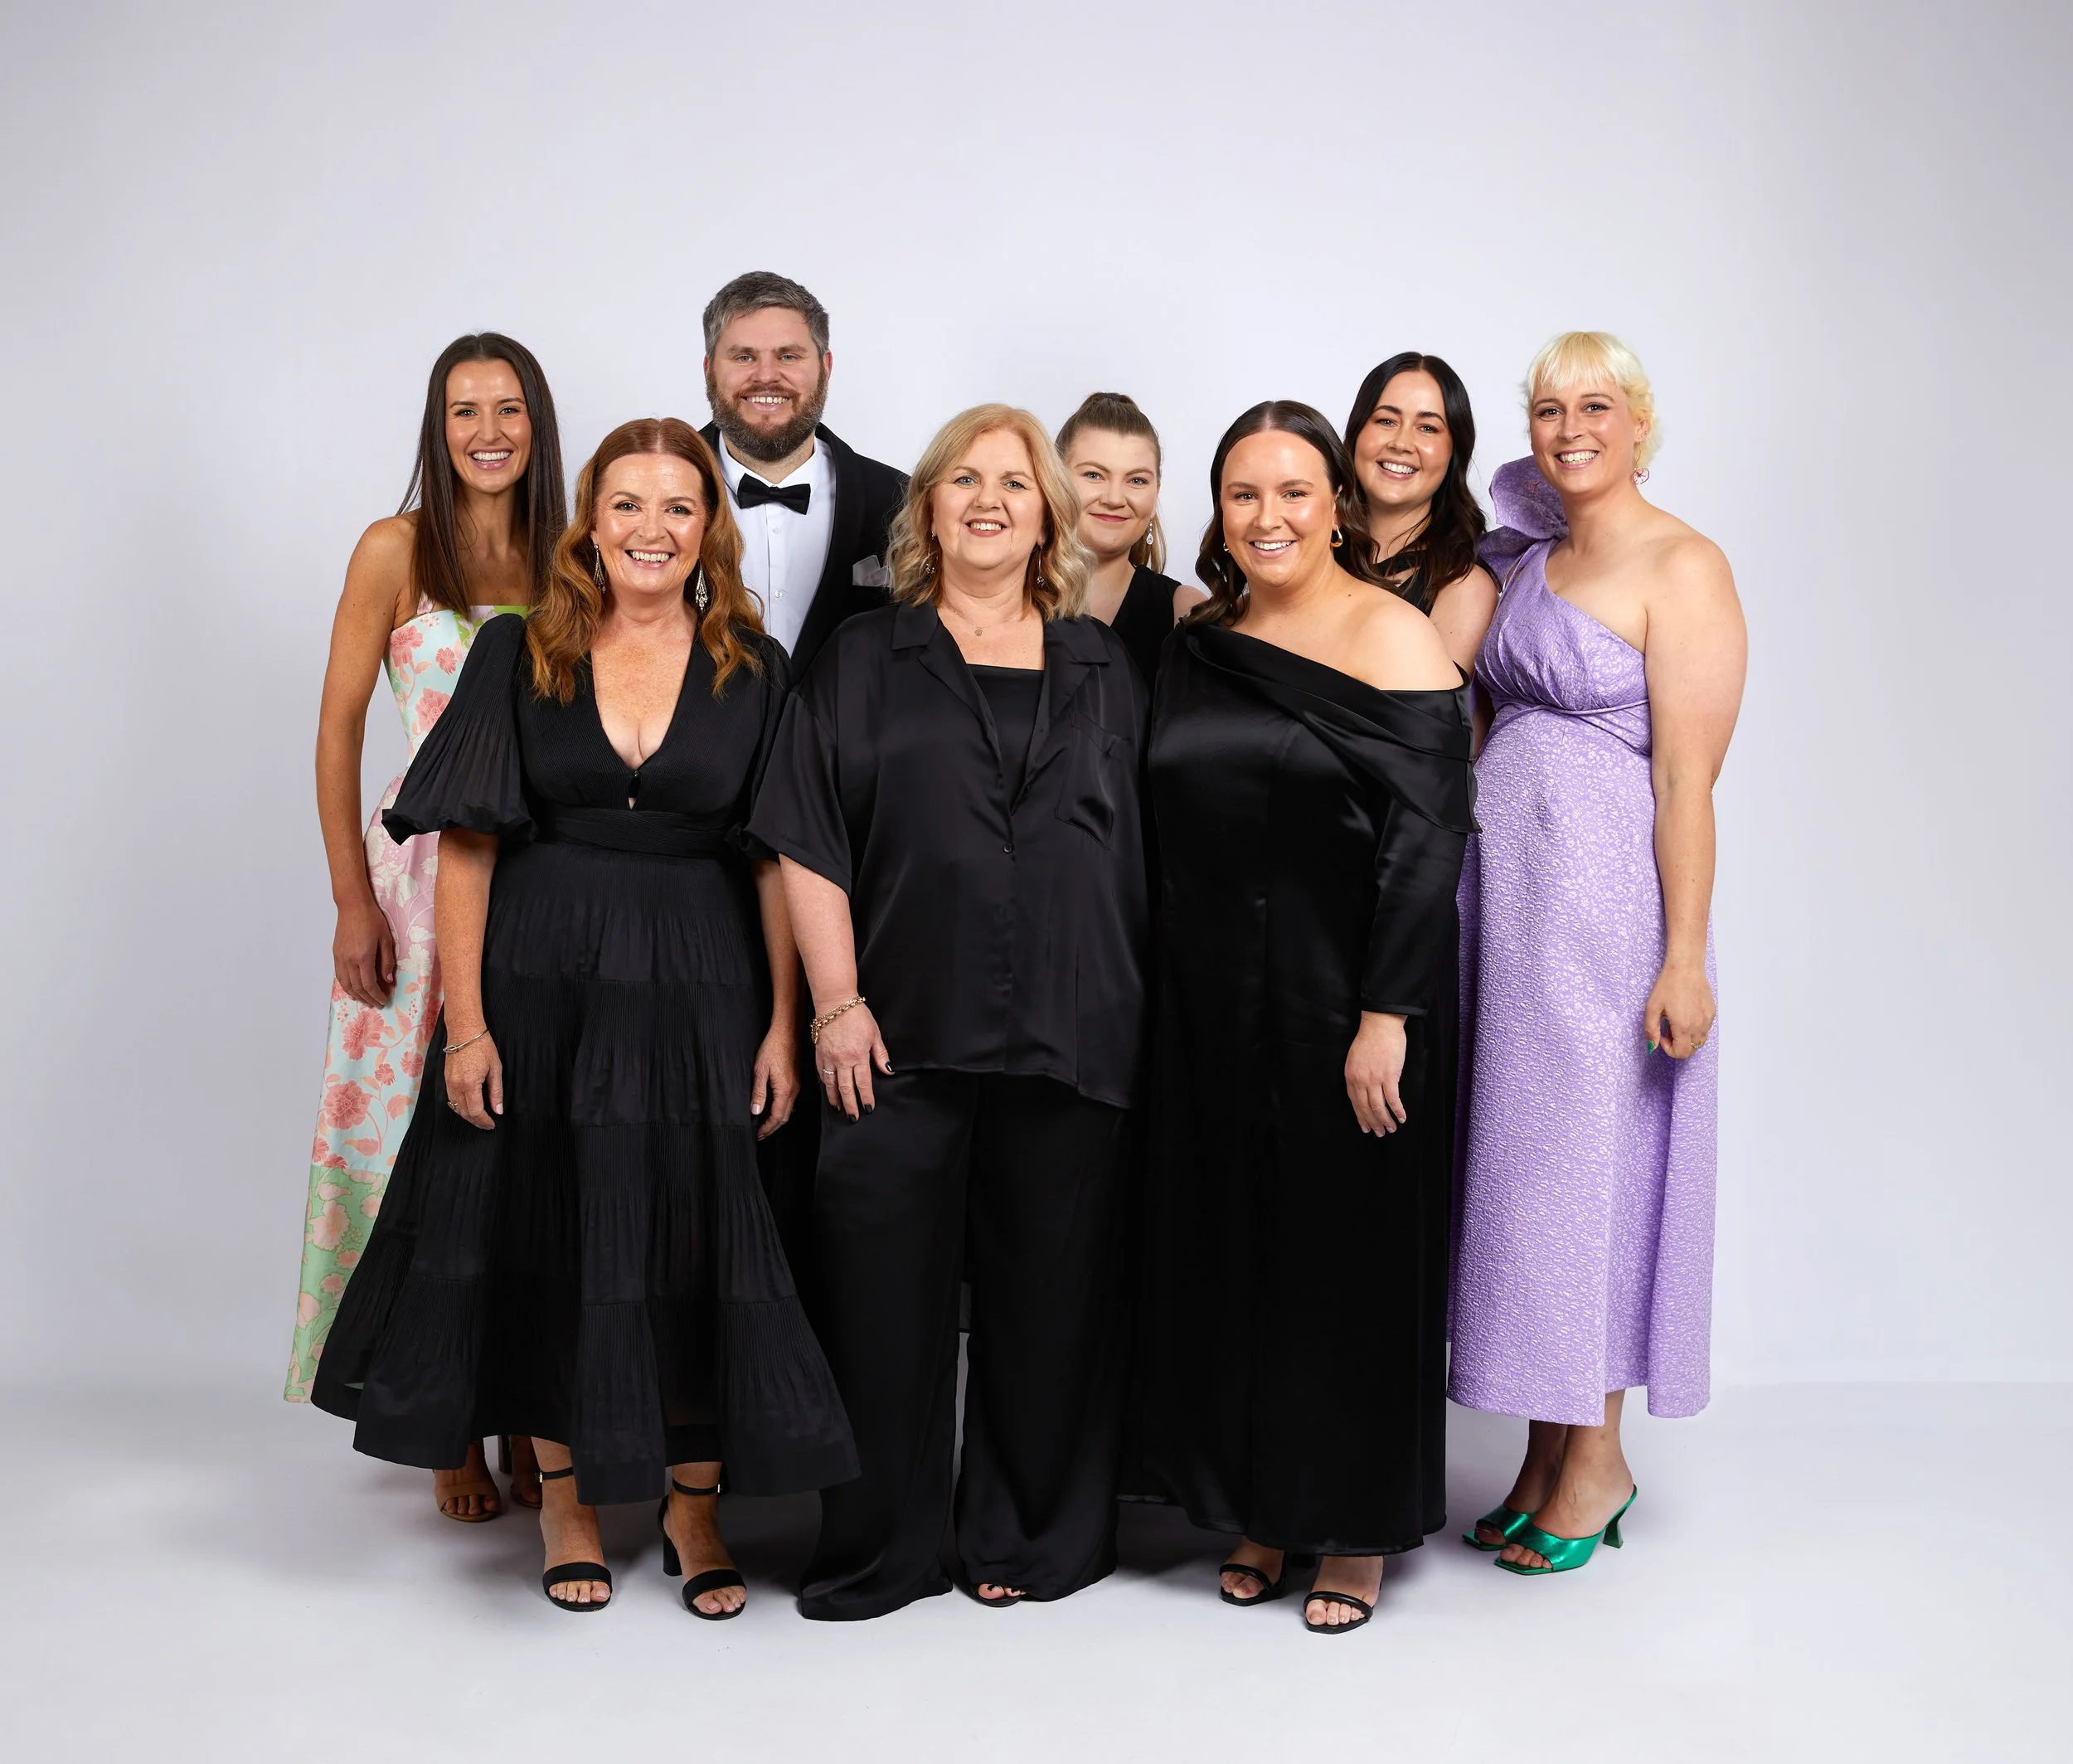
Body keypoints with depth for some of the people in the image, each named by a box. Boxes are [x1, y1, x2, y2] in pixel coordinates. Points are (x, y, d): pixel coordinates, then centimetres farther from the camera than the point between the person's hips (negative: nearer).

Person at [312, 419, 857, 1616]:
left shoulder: (754, 671, 3)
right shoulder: (519, 654, 2)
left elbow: (777, 859, 1)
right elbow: (466, 846, -2)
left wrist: (784, 1023, -7)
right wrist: (466, 1021, -9)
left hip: (699, 990, 0)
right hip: (540, 983, 0)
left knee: (698, 1243, 2)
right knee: (549, 1238, 7)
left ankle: (695, 1506, 20)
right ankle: (568, 1503, 25)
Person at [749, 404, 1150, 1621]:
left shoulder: (1104, 669, 13)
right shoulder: (865, 662, 8)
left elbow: (1144, 844, 13)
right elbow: (810, 843, 2)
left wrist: (1136, 1013, 4)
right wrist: (838, 1001, -7)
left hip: (1071, 1039, 1)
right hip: (906, 1031, -1)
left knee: (1048, 1291, 6)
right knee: (887, 1289, 1)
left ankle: (1034, 1541, 23)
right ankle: (882, 1551, 16)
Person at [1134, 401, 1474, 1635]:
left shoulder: (1391, 637, -7)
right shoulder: (1201, 644, 10)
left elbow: (1428, 837, -13)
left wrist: (1387, 1017, -19)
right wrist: (1170, 992, 8)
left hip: (1346, 1003, -5)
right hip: (1213, 1008, 6)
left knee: (1350, 1254, 3)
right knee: (1229, 1249, 10)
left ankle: (1358, 1529, 19)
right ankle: (1262, 1511, 26)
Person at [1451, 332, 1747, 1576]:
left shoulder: (1682, 567, -8)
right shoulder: (1532, 561, 15)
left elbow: (1687, 779, -14)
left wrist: (1685, 957, -17)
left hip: (1605, 891, -7)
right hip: (1501, 886, 7)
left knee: (1587, 1157, 0)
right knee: (1520, 1155, 9)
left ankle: (1596, 1459, 17)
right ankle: (1544, 1457, 21)